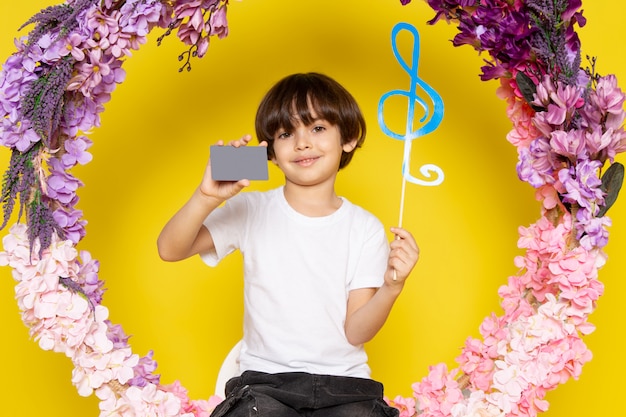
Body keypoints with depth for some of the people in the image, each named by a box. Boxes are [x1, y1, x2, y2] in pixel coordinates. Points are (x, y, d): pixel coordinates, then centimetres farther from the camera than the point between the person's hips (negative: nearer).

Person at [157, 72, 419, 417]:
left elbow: (355, 331, -1)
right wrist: (206, 197, -23)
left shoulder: (365, 229, 3)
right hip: (265, 380, -1)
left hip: (343, 383, 1)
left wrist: (391, 287, -19)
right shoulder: (250, 210, 3)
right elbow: (169, 250, -8)